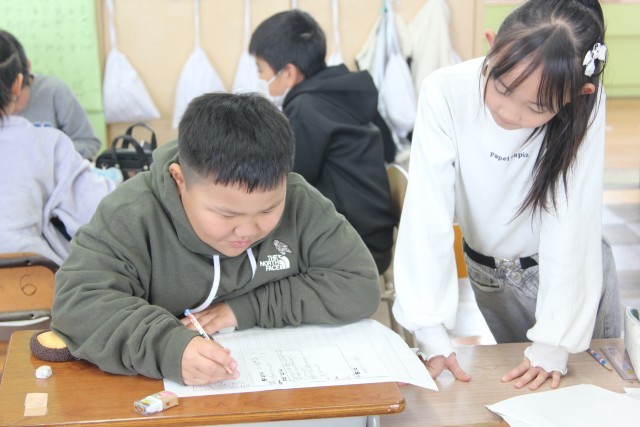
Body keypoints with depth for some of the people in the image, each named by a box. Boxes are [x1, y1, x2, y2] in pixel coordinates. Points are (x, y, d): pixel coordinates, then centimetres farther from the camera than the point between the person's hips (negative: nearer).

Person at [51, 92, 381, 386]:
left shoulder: (301, 204, -8)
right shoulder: (133, 214, -14)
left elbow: (360, 285, -9)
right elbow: (77, 301, -22)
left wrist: (249, 308, -17)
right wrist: (167, 346, -38)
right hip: (169, 394, -1)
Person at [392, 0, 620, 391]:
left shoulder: (586, 103, -27)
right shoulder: (446, 92, -27)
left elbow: (571, 220, -27)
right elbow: (427, 215, -29)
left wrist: (554, 343, -28)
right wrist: (431, 332, -34)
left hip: (572, 268, 0)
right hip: (490, 271, 1)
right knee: (519, 387, 13)